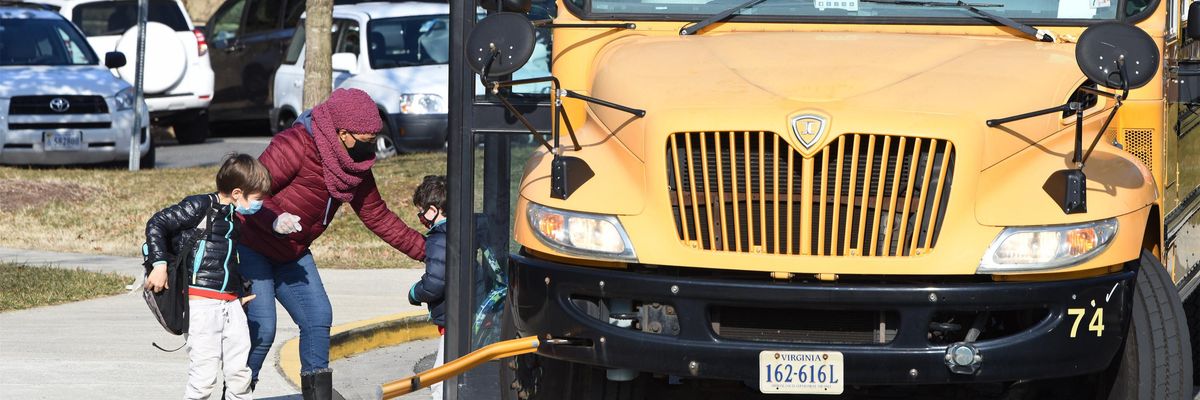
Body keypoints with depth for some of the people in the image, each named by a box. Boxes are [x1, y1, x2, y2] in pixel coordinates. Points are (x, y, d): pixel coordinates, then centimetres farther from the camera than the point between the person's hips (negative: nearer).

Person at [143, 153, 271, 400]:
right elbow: (156, 224, -8)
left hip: (230, 303, 8)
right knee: (204, 375, -9)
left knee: (240, 374, 6)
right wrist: (159, 264, -15)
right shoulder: (199, 207, -6)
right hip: (201, 303, -8)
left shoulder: (234, 219, 18)